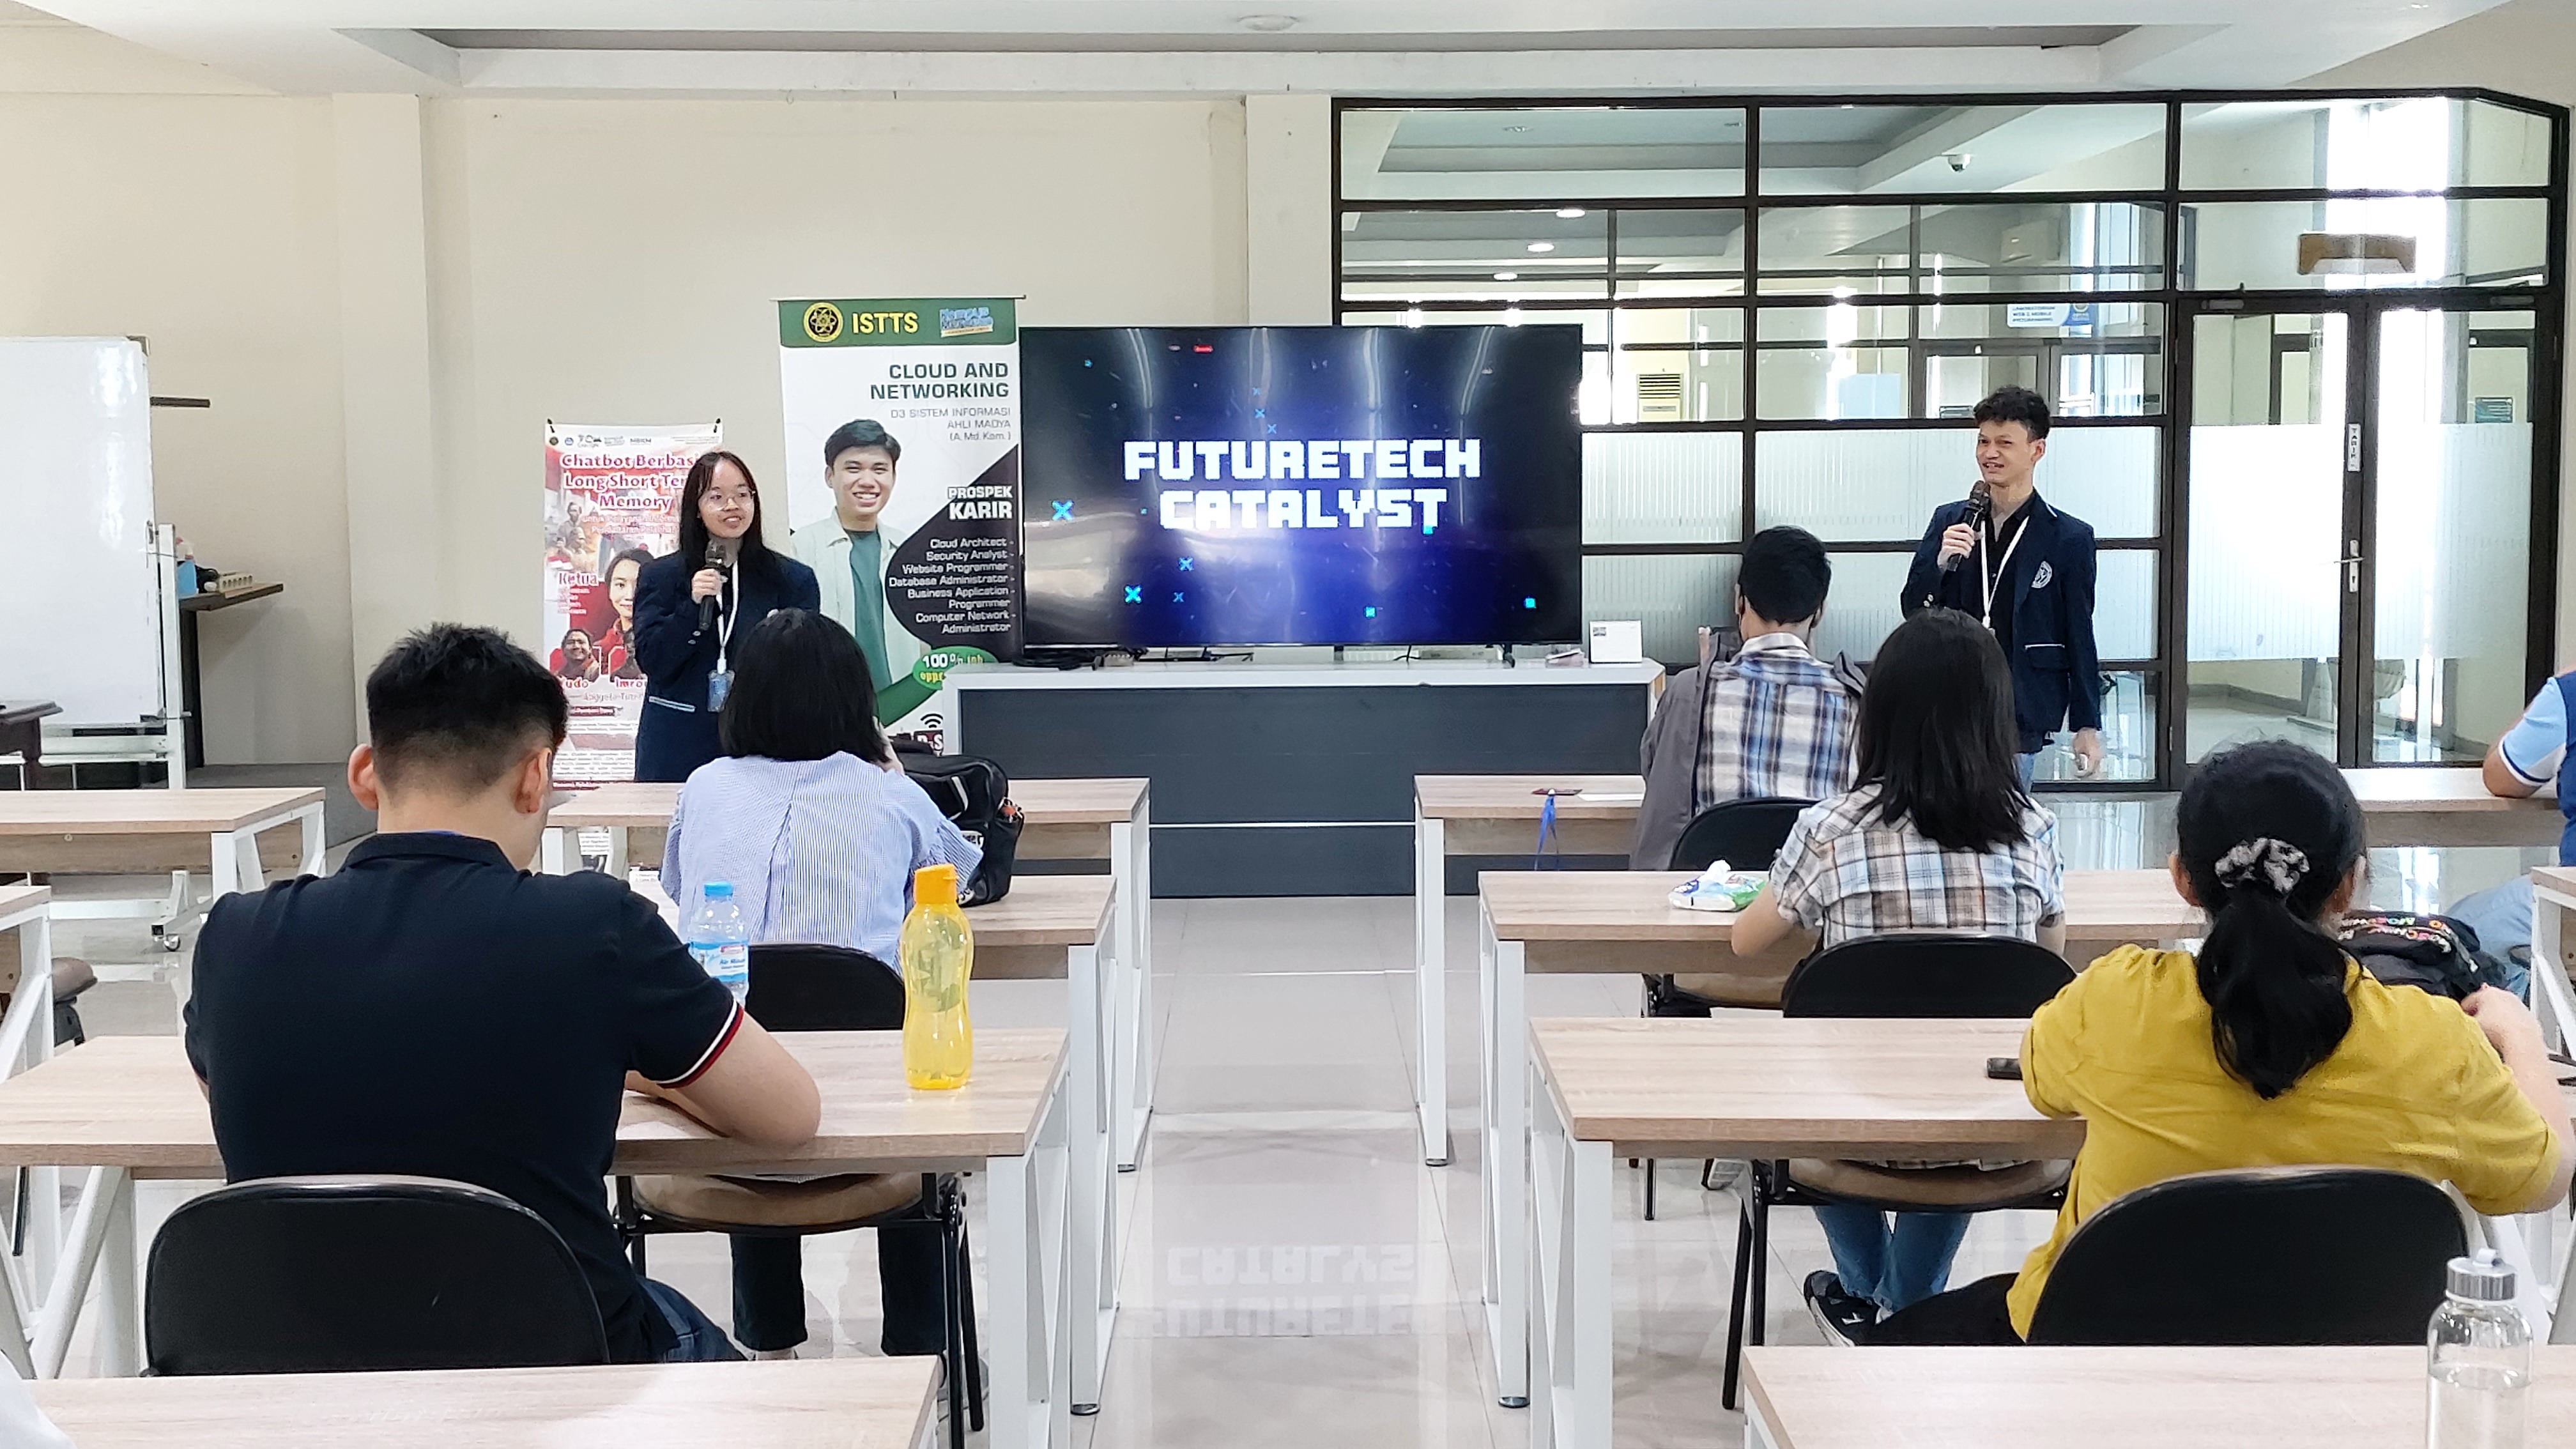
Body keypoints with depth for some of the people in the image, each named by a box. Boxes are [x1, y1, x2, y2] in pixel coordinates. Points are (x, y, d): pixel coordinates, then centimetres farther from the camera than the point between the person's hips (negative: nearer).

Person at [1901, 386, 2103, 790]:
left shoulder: (2070, 538, 0)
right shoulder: (1948, 522, 8)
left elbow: (2080, 639, 3)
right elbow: (1913, 609, 8)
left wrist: (2087, 727, 2)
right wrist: (1940, 561, -12)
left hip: (2021, 716, -3)